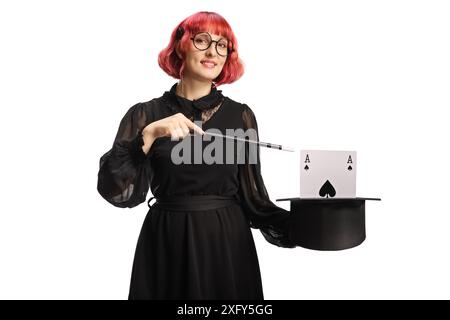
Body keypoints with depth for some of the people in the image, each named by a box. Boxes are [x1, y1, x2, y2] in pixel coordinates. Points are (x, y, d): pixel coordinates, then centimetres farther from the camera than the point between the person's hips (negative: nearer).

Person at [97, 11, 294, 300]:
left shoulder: (241, 116, 1)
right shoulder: (145, 114, -2)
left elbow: (252, 195, 1)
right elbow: (114, 189, -13)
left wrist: (296, 224, -14)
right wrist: (149, 134, -24)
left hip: (227, 244, 1)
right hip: (166, 245, -1)